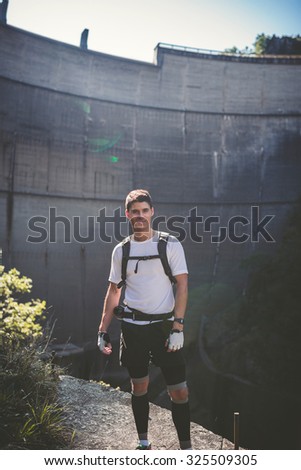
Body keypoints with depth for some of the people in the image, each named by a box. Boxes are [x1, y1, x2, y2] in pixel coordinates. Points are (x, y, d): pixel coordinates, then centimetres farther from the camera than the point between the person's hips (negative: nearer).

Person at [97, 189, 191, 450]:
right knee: (139, 387, 13)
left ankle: (186, 447, 11)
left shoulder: (170, 244, -3)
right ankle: (143, 442, 29)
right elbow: (113, 292, 11)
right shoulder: (121, 250, 6)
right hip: (133, 327, 3)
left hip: (164, 325, -2)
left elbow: (182, 285, -6)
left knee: (179, 391, -3)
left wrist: (177, 328, -13)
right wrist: (103, 331, 7)